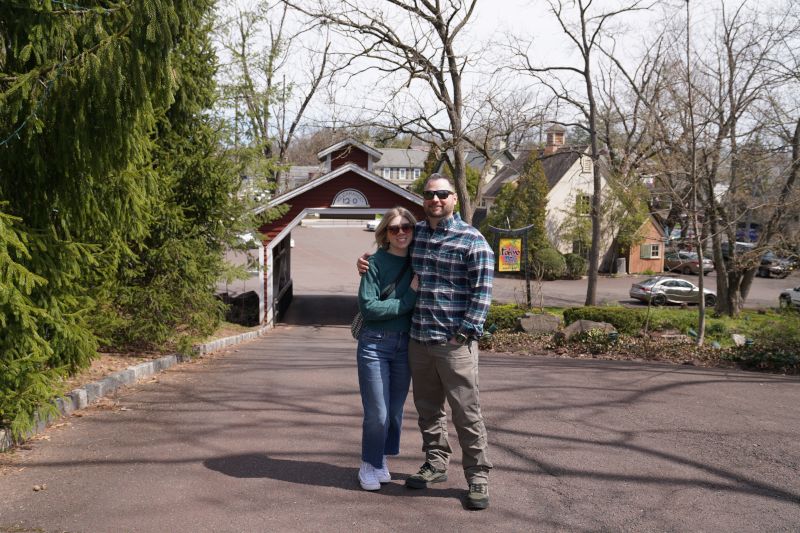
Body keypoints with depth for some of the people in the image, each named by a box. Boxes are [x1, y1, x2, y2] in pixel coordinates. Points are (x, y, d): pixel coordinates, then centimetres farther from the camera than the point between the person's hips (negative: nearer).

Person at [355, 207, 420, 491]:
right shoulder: (376, 263, -9)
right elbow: (368, 307, -16)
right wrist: (409, 297, -14)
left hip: (405, 345, 5)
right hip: (375, 343, -5)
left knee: (395, 411, 10)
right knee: (377, 413, -2)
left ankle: (381, 461, 28)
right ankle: (369, 465, 18)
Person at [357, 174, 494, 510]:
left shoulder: (472, 240, -6)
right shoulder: (415, 233, 11)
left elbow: (481, 292, -9)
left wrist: (465, 332, -15)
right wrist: (367, 263, 12)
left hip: (454, 343, -6)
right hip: (417, 340, 6)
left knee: (466, 412, -1)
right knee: (427, 408, 15)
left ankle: (478, 476, 9)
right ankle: (436, 464, 30)